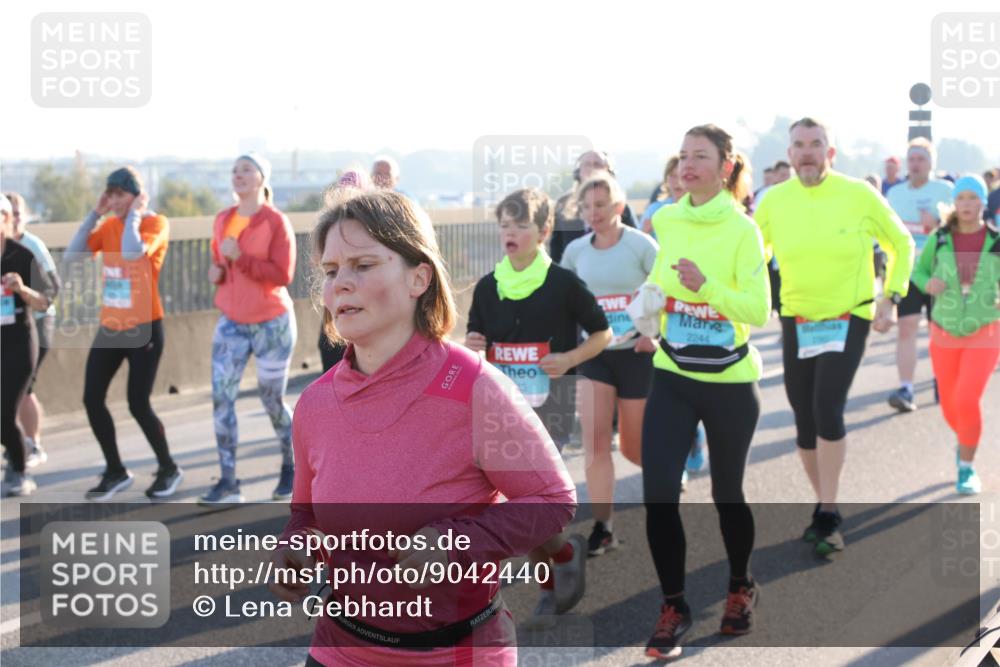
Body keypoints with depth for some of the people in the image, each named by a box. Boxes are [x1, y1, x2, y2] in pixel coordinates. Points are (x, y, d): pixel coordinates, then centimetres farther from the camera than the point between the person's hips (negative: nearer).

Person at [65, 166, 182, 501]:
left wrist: (134, 214, -17)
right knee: (92, 399, 2)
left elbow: (131, 252, -30)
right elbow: (73, 255, -3)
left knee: (138, 404, -4)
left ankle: (168, 468, 18)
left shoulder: (156, 223, -10)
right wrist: (95, 214, -5)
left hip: (143, 328, -6)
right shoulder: (109, 224, 7)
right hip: (110, 326, 6)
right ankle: (116, 472, 18)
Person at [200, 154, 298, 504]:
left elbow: (283, 275, -18)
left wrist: (240, 257, -25)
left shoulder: (276, 222, -11)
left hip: (271, 322, -5)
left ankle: (290, 466, 31)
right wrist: (216, 271, -2)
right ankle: (228, 482, -4)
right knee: (221, 396, -7)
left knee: (272, 399, 7)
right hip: (231, 322, 5)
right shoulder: (222, 219, 6)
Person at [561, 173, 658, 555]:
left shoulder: (640, 245, -10)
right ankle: (602, 528, -1)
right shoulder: (576, 251, 1)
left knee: (634, 447, 7)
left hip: (635, 354, -3)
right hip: (594, 354, 3)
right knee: (594, 441, -9)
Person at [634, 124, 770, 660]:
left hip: (730, 381, -3)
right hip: (672, 378, 3)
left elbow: (759, 309, -19)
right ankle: (673, 607, 10)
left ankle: (741, 589, 37)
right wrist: (649, 300, 5)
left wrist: (705, 286, -32)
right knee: (658, 494, -7)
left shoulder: (741, 229, -13)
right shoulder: (666, 220, 2)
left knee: (726, 493, 11)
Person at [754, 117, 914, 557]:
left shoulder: (859, 195, -10)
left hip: (848, 319, -3)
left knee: (828, 410, -20)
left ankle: (826, 515, -8)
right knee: (805, 423, 8)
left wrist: (891, 298, -6)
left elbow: (901, 244, 3)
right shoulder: (774, 201, -4)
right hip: (796, 323, 4)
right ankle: (826, 508, 28)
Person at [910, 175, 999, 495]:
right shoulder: (939, 239, -7)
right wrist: (928, 283, -17)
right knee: (950, 405, 12)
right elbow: (919, 271, 6)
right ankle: (965, 438, 48)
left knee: (968, 401, -19)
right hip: (945, 334, 2)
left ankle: (967, 468, 2)